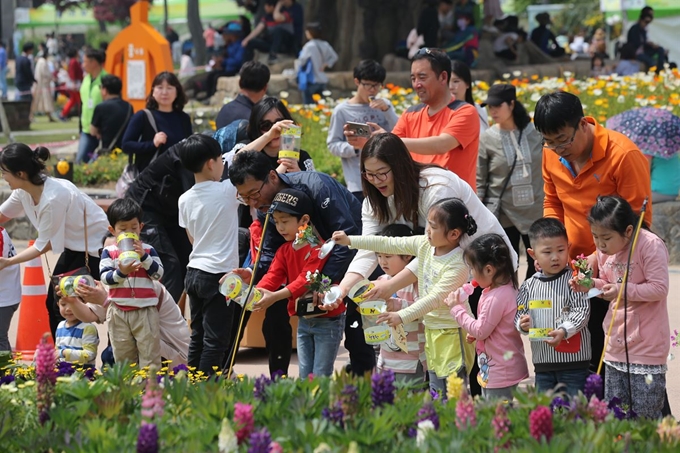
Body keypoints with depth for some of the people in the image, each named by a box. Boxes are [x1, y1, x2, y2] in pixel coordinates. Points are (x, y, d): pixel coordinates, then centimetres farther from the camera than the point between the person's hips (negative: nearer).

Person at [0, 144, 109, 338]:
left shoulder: (53, 198, -33)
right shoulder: (24, 191, -8)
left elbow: (44, 245, -22)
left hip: (95, 247, -9)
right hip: (75, 246, 9)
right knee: (53, 303, 9)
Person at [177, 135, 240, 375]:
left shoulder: (185, 200, 5)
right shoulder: (226, 191, -12)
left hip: (194, 272, 7)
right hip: (219, 275, -7)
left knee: (198, 336, 14)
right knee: (216, 340, -3)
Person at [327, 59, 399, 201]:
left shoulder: (384, 106, 9)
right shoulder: (342, 111, -1)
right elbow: (333, 145, -2)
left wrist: (387, 110, -13)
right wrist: (354, 148, -20)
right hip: (358, 184, -3)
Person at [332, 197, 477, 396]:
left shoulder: (458, 265, -24)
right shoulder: (424, 245, -1)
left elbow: (435, 298, -30)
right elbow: (389, 244, 3)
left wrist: (402, 316, -38)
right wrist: (350, 241, 1)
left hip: (452, 333, -8)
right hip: (431, 329, 8)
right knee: (436, 393, 15)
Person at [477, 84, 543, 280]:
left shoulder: (536, 132, -1)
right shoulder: (487, 139, -3)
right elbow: (479, 182, 0)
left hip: (536, 212, 1)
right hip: (503, 214, -1)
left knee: (537, 266, 8)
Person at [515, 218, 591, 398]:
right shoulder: (529, 286, 5)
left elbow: (582, 311, -13)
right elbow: (520, 312, 9)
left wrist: (564, 331, -26)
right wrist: (522, 324, -13)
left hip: (573, 360, -5)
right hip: (542, 360, 5)